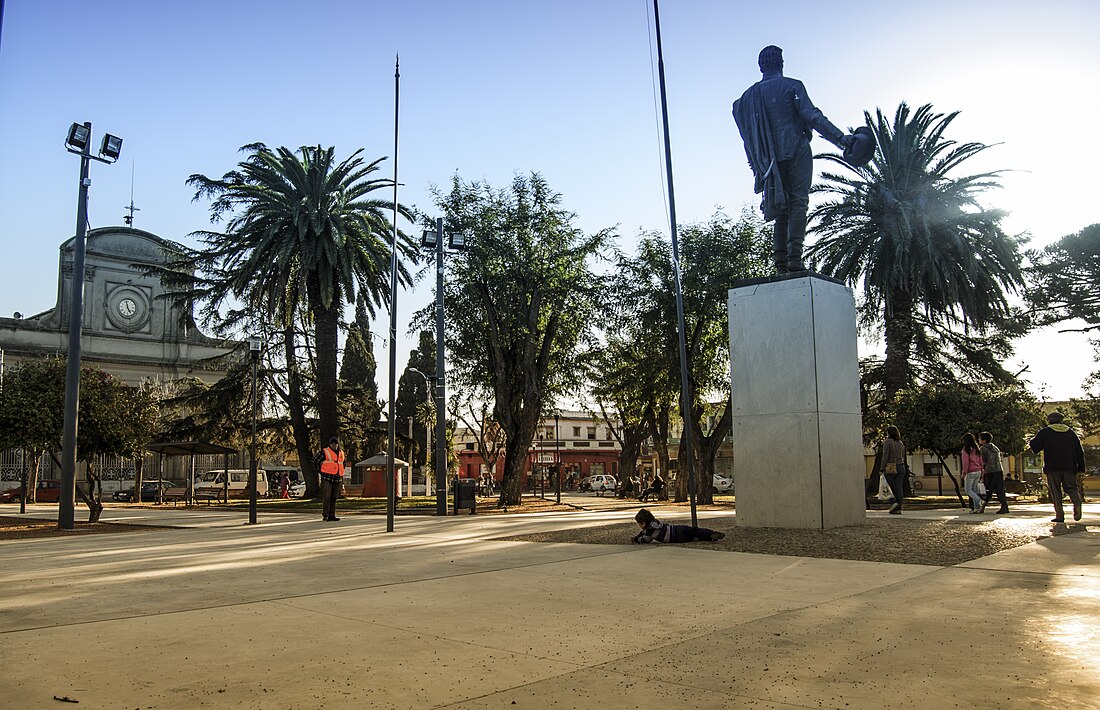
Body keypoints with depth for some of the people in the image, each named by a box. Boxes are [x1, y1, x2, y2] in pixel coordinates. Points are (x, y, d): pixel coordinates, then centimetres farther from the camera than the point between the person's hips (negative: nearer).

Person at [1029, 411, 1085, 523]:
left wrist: (1030, 443, 21)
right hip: (1069, 467, 3)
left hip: (1052, 468, -3)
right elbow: (1080, 451, 11)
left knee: (1055, 491, 2)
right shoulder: (1071, 433, 12)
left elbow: (1035, 447, -1)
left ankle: (1059, 515, -4)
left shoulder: (1044, 432, 0)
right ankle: (1077, 502, -16)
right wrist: (1081, 467, 13)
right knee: (1071, 487, 14)